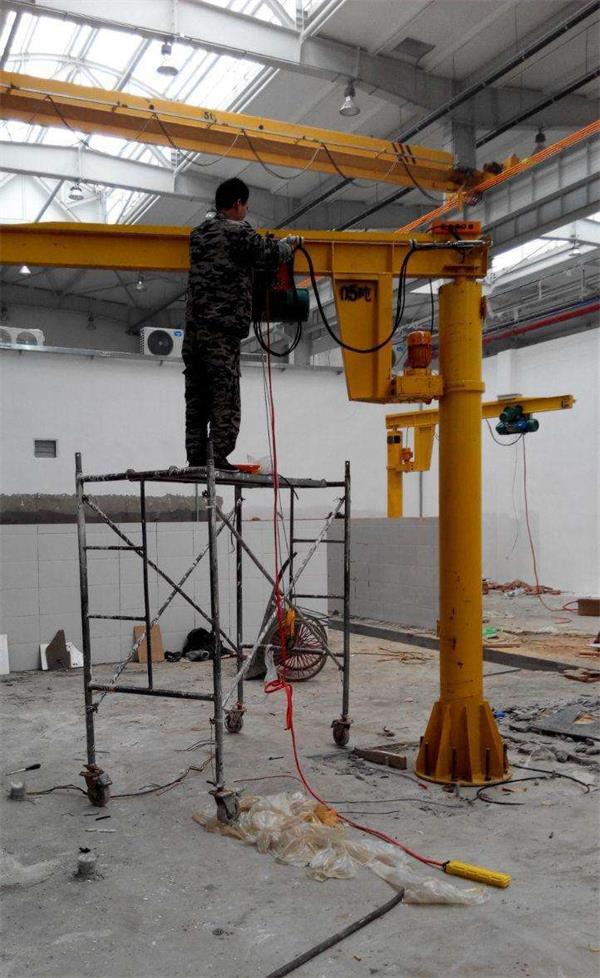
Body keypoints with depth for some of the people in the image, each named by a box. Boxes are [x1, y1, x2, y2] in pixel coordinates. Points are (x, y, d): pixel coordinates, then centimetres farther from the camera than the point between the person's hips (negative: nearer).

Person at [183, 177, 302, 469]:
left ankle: (196, 456, 12)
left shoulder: (198, 233, 17)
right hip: (222, 330, -8)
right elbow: (272, 254, -3)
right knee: (225, 396, -5)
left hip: (193, 329, 8)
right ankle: (218, 456, -7)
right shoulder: (238, 233, -6)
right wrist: (290, 243, 17)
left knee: (196, 396, 9)